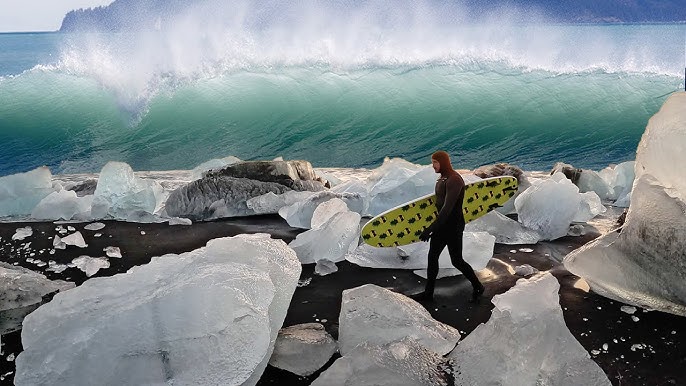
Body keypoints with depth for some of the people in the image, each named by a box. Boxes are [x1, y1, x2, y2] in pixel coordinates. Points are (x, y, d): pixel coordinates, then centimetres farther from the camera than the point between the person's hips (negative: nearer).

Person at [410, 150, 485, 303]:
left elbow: (447, 208, -29)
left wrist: (431, 229, -30)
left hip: (453, 226, -9)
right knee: (432, 257, 11)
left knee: (456, 260, 3)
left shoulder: (454, 180, -23)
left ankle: (477, 287, 25)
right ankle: (428, 292, 23)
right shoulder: (442, 179, 8)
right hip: (442, 224, 9)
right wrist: (432, 228, 19)